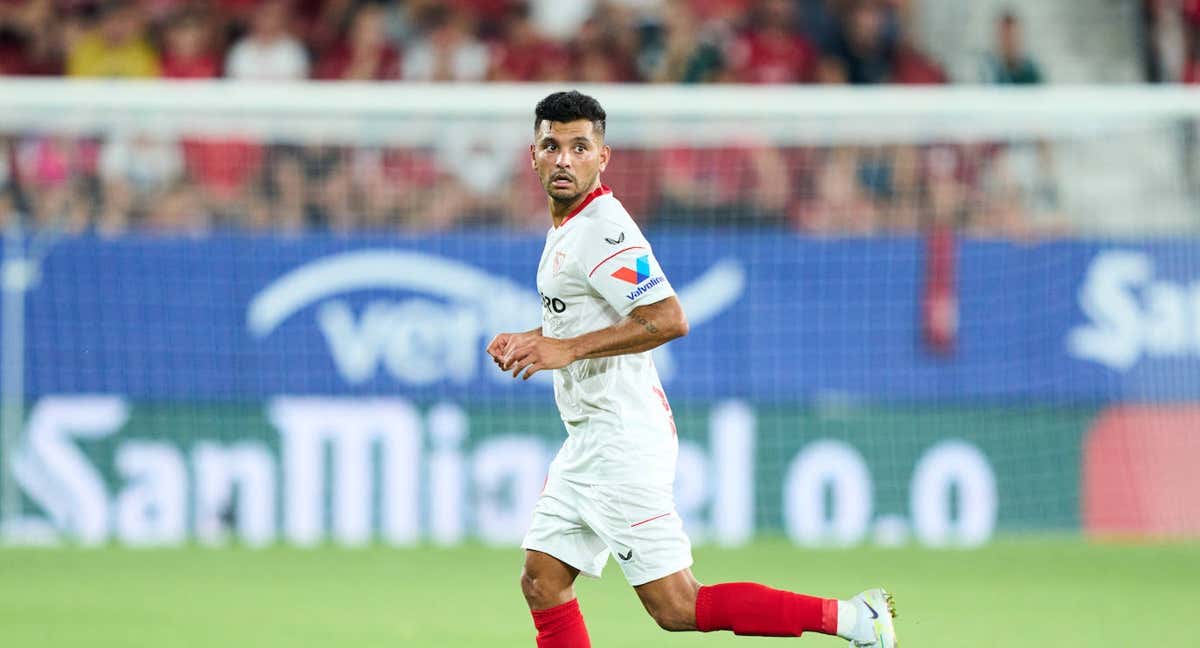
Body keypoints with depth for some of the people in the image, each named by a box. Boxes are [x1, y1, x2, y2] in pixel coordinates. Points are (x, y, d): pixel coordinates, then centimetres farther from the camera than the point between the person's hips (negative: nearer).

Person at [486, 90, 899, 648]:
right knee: (542, 581, 8)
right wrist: (532, 341, 15)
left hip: (623, 441, -10)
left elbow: (667, 320, -27)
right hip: (587, 442, 10)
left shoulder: (602, 230, -16)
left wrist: (567, 349, -25)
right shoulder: (566, 226, 15)